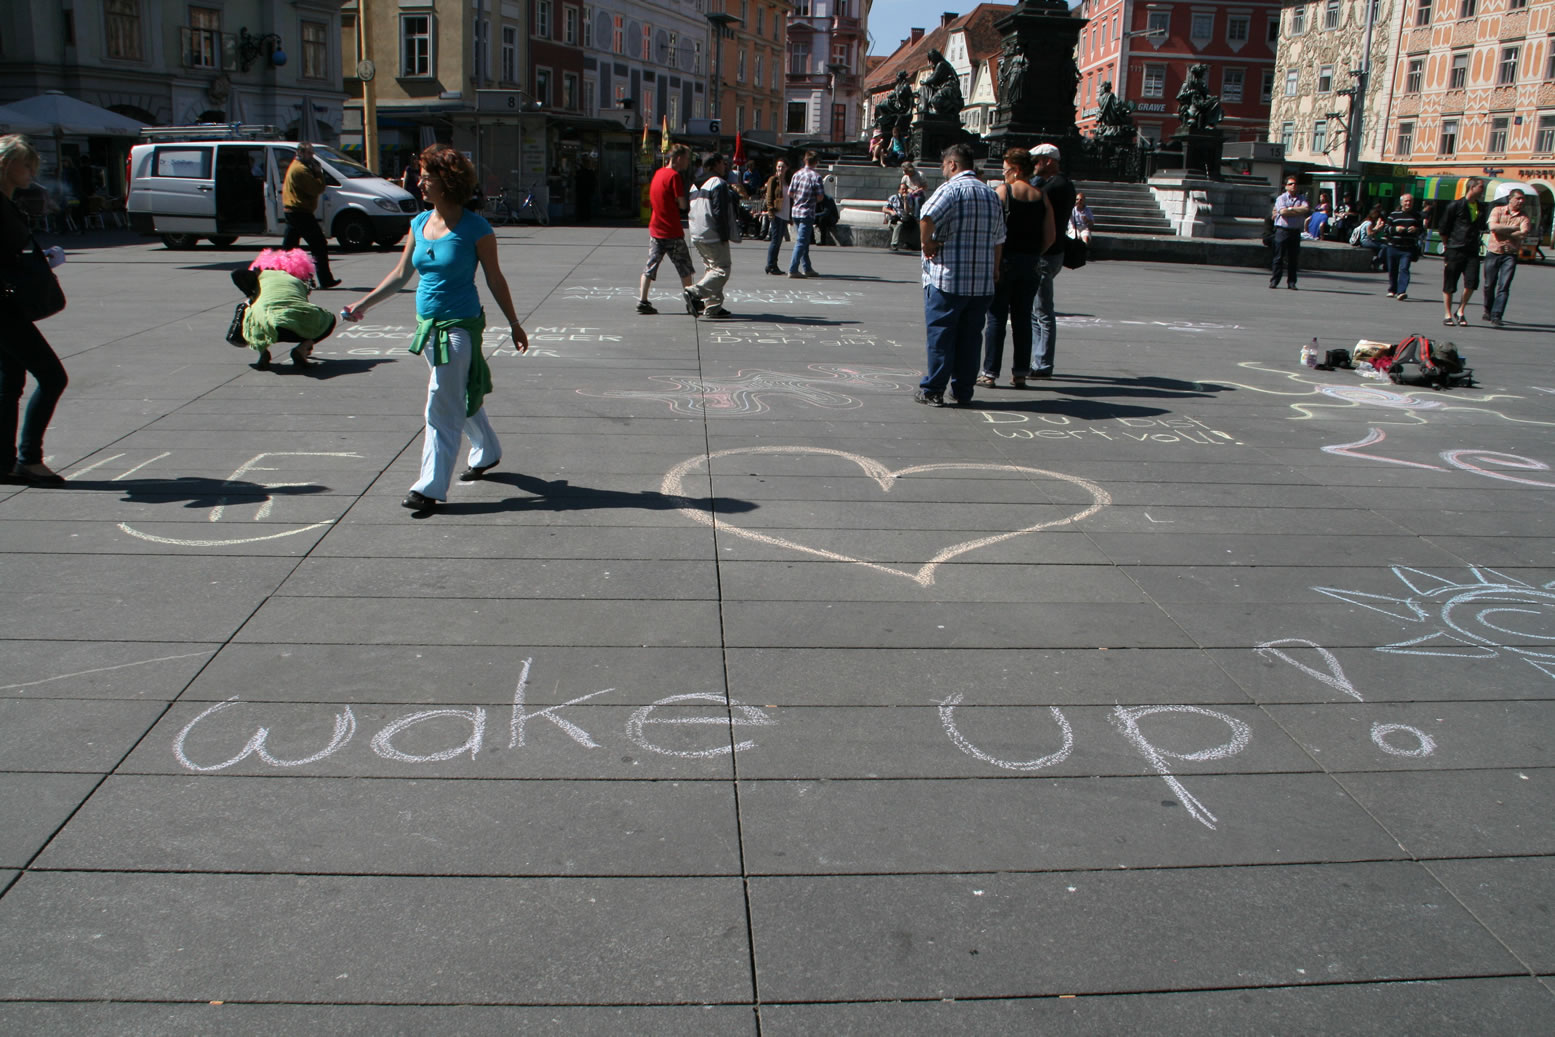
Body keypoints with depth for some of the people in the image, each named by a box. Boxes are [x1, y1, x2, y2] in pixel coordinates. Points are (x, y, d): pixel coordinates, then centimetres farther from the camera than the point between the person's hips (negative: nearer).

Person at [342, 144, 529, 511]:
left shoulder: (475, 228, -11)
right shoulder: (420, 223, 6)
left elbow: (494, 279, -4)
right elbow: (401, 274, 14)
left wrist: (514, 324, 0)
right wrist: (363, 304, 11)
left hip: (459, 326, -7)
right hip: (428, 325, 7)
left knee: (441, 409, -7)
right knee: (462, 398, 21)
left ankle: (431, 487, -3)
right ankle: (486, 453, 42)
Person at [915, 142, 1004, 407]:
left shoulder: (950, 189, -8)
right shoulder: (992, 194, 14)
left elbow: (927, 217, -27)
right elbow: (998, 241, 18)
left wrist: (927, 244, -11)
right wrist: (994, 269, 28)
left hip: (947, 278, -6)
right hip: (982, 282, 6)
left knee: (941, 335, 1)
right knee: (970, 336, 11)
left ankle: (933, 390, 5)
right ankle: (963, 391, 15)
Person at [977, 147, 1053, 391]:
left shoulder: (1002, 192, -7)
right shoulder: (1042, 197, 5)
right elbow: (1050, 236, 3)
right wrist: (1034, 255, 14)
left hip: (1004, 260, -4)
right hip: (1031, 264, 4)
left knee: (996, 317, 1)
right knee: (1023, 318, 9)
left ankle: (990, 372, 0)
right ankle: (1020, 373, 10)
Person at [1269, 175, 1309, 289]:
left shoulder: (1302, 198, 12)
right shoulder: (1281, 198, 4)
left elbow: (1307, 209, -7)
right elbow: (1283, 211, -13)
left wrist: (1290, 209, -9)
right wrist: (1298, 211, -4)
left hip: (1295, 232, 3)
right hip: (1282, 230, -3)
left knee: (1293, 258, 3)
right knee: (1279, 257, -3)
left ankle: (1291, 282, 7)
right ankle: (1274, 281, 1)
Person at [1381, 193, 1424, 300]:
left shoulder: (1417, 215, 9)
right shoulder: (1394, 214, 8)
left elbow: (1422, 230, 11)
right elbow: (1387, 228, 5)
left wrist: (1416, 230, -11)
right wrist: (1395, 229, -15)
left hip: (1408, 248, -1)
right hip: (1393, 247, 1)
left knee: (1404, 269, -15)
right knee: (1392, 270, 8)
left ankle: (1401, 292, -23)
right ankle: (1392, 290, 26)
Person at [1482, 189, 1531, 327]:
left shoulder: (1524, 217, 3)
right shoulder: (1497, 210, 3)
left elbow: (1523, 234, -14)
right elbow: (1493, 227, -15)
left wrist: (1501, 231, -12)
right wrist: (1514, 228, -12)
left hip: (1510, 255, 0)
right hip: (1493, 252, 0)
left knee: (1504, 287, -9)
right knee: (1489, 285, 7)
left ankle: (1496, 316, -12)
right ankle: (1488, 311, 27)